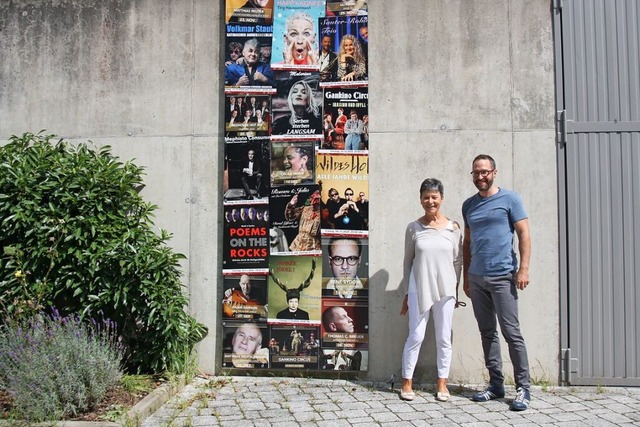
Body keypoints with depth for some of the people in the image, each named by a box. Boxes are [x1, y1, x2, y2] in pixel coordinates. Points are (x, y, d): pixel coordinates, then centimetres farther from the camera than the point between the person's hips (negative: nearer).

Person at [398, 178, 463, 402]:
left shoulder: (453, 228, 2)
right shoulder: (413, 228, 1)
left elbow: (457, 261, 7)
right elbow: (408, 261, 5)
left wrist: (455, 289, 5)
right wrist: (406, 293, 5)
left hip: (445, 289, 1)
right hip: (419, 289, -1)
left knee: (444, 338, 8)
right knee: (416, 337, 1)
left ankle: (442, 383, 21)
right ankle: (407, 382, 14)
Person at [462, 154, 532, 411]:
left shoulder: (509, 199, 1)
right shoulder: (468, 205, 14)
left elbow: (524, 234, -3)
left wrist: (523, 268, -12)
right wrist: (466, 276, 16)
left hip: (502, 277, -5)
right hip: (476, 278, 5)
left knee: (512, 333, -3)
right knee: (487, 333, 10)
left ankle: (523, 388, 7)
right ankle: (496, 384, 19)